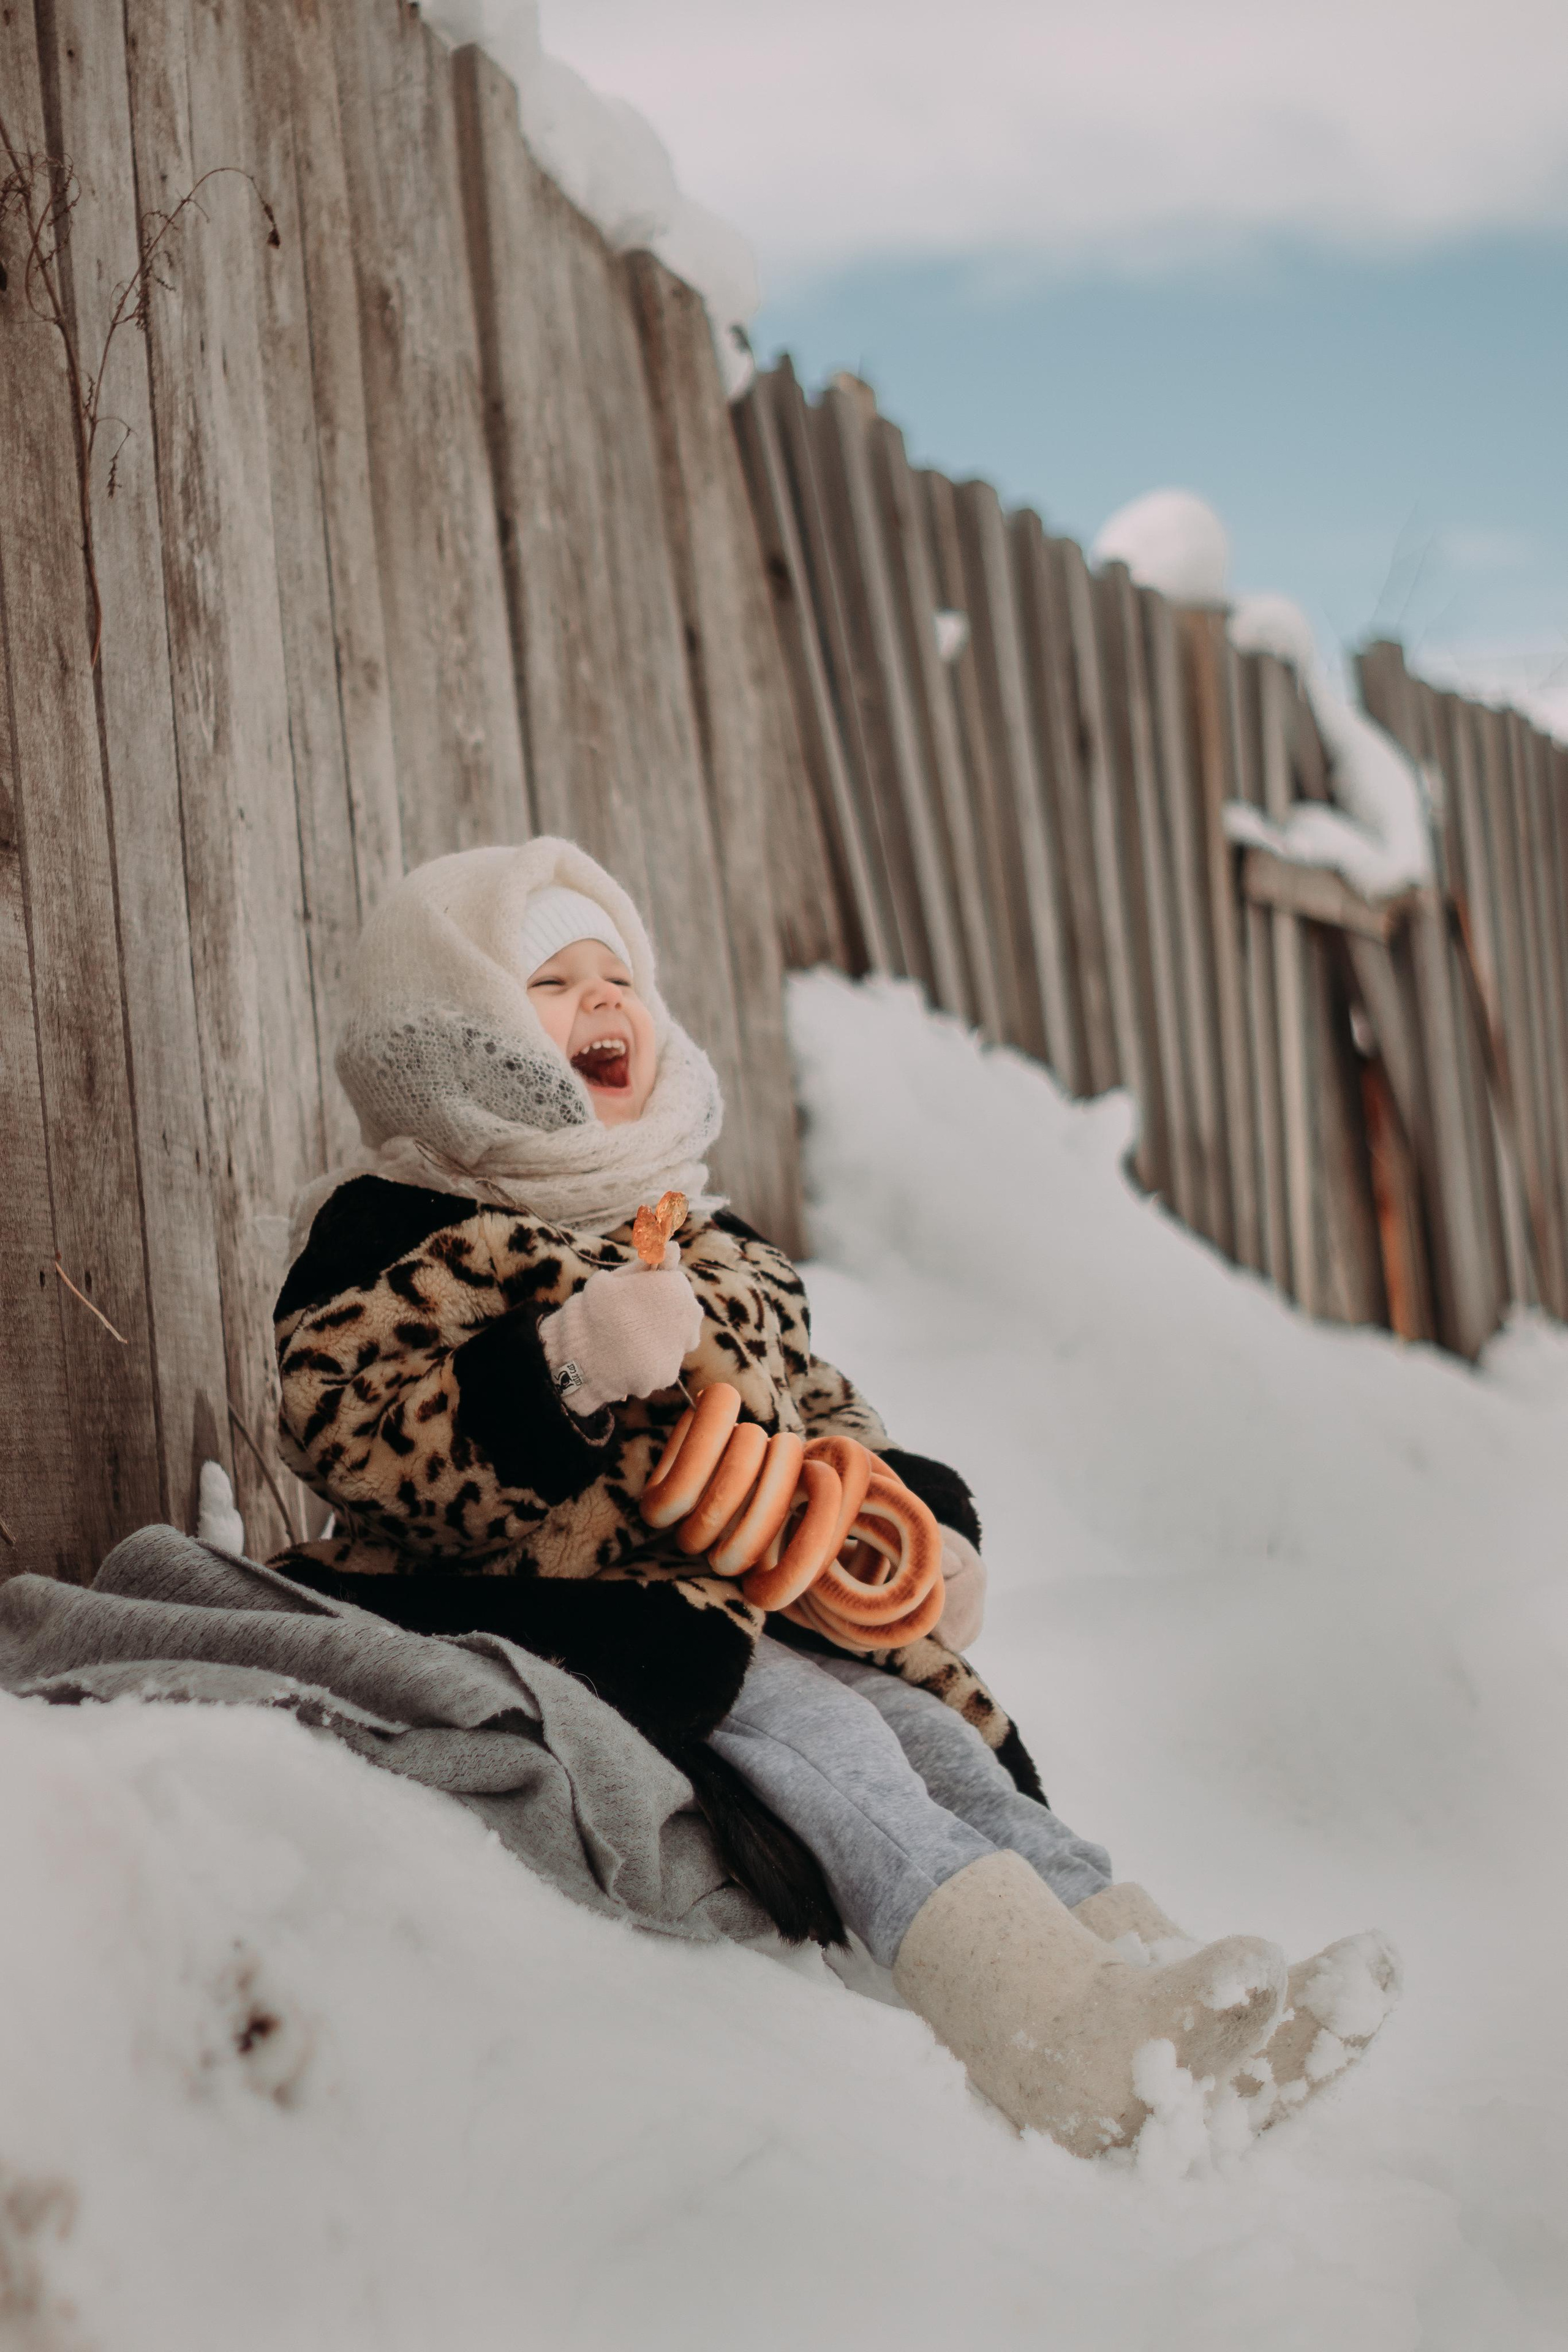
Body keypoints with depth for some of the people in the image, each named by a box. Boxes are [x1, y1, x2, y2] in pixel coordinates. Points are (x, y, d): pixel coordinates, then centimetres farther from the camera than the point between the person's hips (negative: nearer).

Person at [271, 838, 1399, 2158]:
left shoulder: (700, 1238, 23)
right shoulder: (387, 1232, -1)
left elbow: (813, 1402, 29)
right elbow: (346, 1432, -15)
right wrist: (560, 1371, -28)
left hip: (758, 1608, 8)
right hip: (564, 1616, -8)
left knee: (930, 1730, -12)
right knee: (811, 1734, -27)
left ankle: (1153, 1970, -22)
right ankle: (1067, 2039, -40)